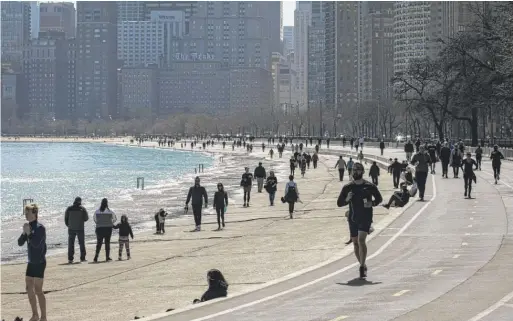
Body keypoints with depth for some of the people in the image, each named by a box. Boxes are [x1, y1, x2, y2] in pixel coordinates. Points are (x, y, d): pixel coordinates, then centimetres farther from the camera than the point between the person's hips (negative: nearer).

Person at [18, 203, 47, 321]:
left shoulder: (40, 228, -14)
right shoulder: (28, 226, 9)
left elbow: (36, 244, -22)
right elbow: (20, 243, 6)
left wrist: (28, 233, -21)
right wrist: (24, 233, -10)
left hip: (39, 262, -8)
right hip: (31, 262, 8)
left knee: (38, 290, -6)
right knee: (29, 288, 12)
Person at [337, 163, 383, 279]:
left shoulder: (369, 186, -1)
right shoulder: (347, 187, 4)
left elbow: (379, 198, 12)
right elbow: (339, 203, 6)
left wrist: (372, 203, -9)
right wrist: (347, 200, -14)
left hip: (366, 218, -4)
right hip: (353, 219, 4)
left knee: (361, 240, -20)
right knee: (355, 243, 9)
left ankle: (362, 267, -20)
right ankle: (363, 266, 27)